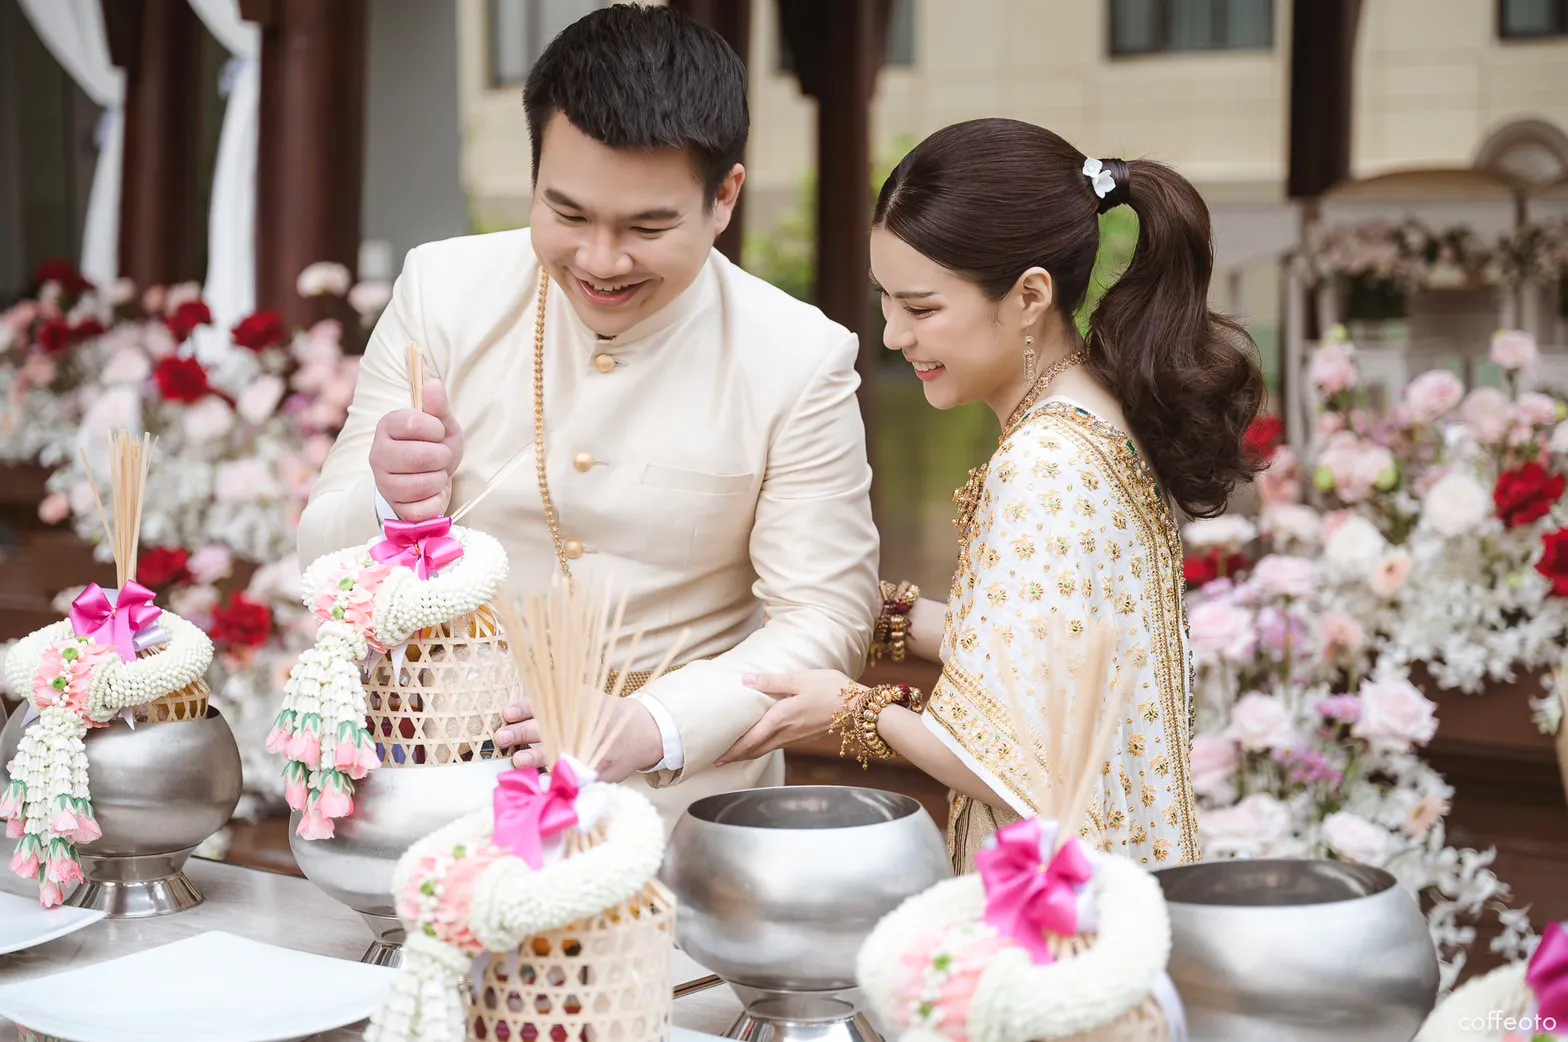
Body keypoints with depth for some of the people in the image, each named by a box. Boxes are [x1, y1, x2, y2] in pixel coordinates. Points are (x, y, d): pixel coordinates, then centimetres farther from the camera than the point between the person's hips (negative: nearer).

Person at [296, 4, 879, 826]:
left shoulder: (800, 361, -6)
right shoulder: (440, 290, -1)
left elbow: (824, 617, -5)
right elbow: (327, 566, 2)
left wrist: (654, 728, -22)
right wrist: (391, 508, -22)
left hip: (677, 812, -1)